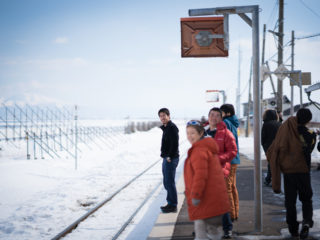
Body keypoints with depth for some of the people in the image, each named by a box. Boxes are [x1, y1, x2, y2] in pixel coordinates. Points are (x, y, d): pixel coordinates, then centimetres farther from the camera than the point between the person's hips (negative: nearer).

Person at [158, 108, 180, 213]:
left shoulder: (172, 127, -14)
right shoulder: (165, 128, 17)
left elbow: (174, 143, -22)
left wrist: (170, 157, -20)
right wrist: (165, 156, 16)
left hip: (171, 159, -10)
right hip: (166, 158, 10)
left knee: (170, 182, -8)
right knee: (167, 182, 15)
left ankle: (173, 206, -3)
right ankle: (170, 203, 23)